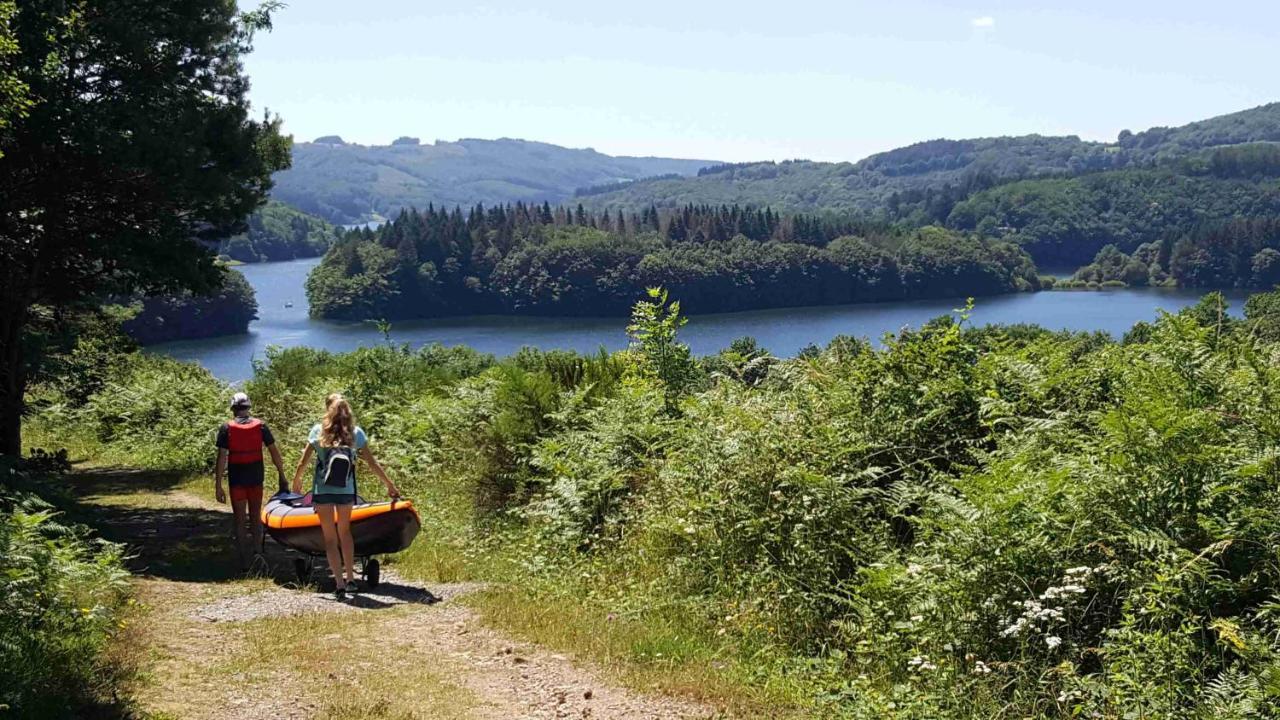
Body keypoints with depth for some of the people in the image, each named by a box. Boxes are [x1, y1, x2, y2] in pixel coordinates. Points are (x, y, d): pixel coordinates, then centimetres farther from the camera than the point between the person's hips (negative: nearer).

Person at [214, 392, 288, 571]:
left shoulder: (227, 428, -6)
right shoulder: (260, 425, -1)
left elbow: (222, 458, -9)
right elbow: (274, 452, -2)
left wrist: (218, 486, -7)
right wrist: (281, 476, 7)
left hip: (236, 480, -1)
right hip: (256, 479, 1)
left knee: (240, 520, 6)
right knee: (255, 517, 19)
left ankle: (244, 562, 5)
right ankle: (256, 550, 7)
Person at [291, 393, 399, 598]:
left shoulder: (318, 431, -2)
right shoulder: (356, 433, 1)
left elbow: (303, 462, 2)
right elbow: (372, 463, 3)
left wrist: (296, 481, 20)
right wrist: (390, 485, 12)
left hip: (322, 490, -2)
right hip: (346, 491, 2)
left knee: (330, 537, 5)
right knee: (345, 531, 21)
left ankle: (339, 583, -2)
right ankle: (350, 579, 20)